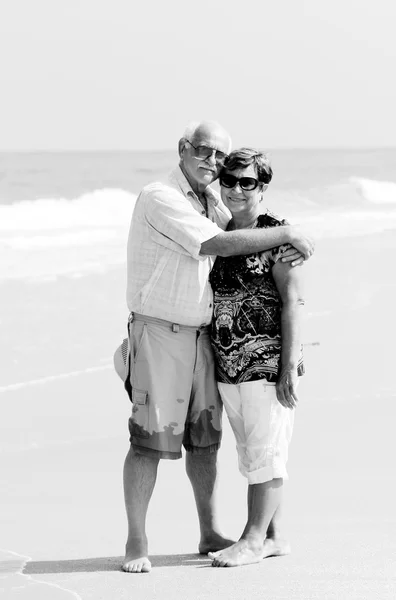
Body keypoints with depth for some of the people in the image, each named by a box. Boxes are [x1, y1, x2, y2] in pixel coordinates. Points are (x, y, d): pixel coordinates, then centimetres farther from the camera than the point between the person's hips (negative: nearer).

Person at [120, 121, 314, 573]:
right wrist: (288, 235, -16)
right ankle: (136, 543, -1)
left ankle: (209, 534, 21)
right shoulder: (160, 199, -16)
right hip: (160, 331, -8)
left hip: (202, 332, 8)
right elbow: (220, 245, -23)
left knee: (204, 437, 12)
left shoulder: (211, 201, 10)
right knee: (150, 439, -6)